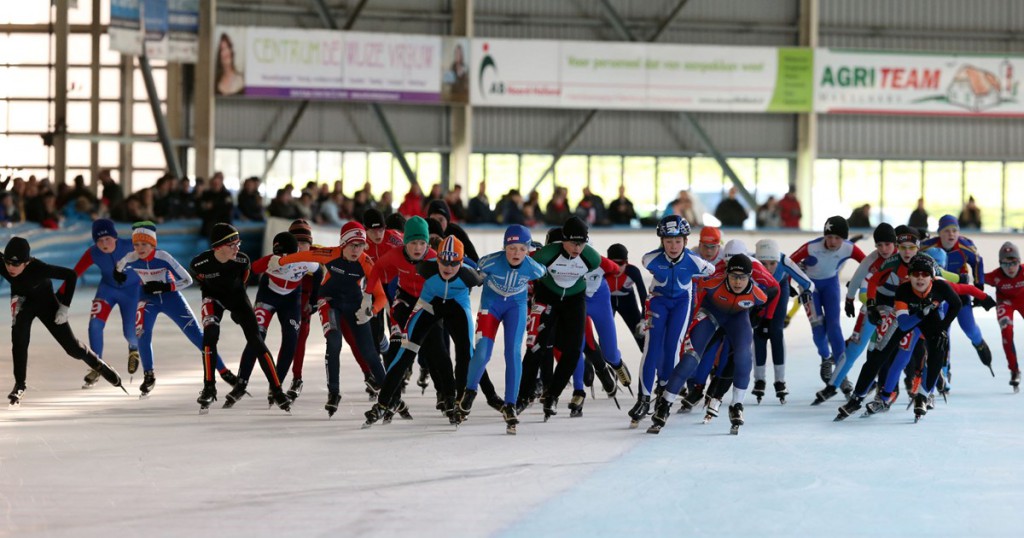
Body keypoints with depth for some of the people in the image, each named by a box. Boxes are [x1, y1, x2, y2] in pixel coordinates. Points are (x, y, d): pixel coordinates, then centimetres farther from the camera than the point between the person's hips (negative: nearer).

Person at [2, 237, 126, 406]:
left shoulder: (38, 268, -39)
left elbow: (70, 275, -28)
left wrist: (64, 306, -26)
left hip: (45, 301, -2)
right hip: (22, 301, 2)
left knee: (72, 346, 1)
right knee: (19, 335, -24)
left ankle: (99, 365, 29)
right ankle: (19, 385, -13)